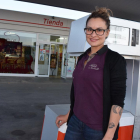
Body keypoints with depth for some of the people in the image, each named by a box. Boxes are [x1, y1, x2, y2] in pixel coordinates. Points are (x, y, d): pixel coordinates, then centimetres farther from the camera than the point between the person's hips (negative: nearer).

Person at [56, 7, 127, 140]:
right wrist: (68, 115, 17)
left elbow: (118, 101, -15)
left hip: (97, 129, -5)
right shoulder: (82, 58, 6)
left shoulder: (115, 60, -12)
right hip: (75, 122, 6)